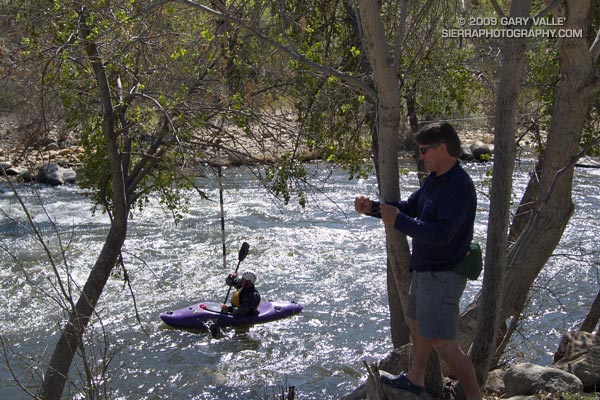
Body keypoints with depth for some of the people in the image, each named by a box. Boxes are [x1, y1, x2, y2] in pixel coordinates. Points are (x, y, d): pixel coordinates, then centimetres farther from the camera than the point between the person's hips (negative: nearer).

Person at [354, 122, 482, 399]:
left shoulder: (459, 186, -24)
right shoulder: (434, 179, 8)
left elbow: (440, 234, -33)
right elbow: (409, 207, 15)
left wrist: (397, 221, -27)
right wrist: (372, 208, 1)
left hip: (442, 276, -11)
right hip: (425, 270, 11)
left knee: (444, 345, -8)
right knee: (417, 323, 25)